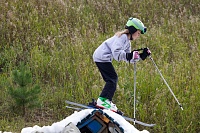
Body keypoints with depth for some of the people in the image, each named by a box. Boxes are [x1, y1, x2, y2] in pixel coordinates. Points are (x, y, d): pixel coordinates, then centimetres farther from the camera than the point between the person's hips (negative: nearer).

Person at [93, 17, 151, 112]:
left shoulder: (127, 42, 18)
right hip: (102, 57, -10)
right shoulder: (122, 37, -13)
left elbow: (128, 59, 16)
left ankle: (106, 101, 9)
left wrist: (141, 56, 7)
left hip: (101, 58, 10)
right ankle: (102, 100, -20)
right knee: (112, 78, -13)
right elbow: (116, 52, -25)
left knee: (112, 79, 10)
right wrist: (129, 55, -31)